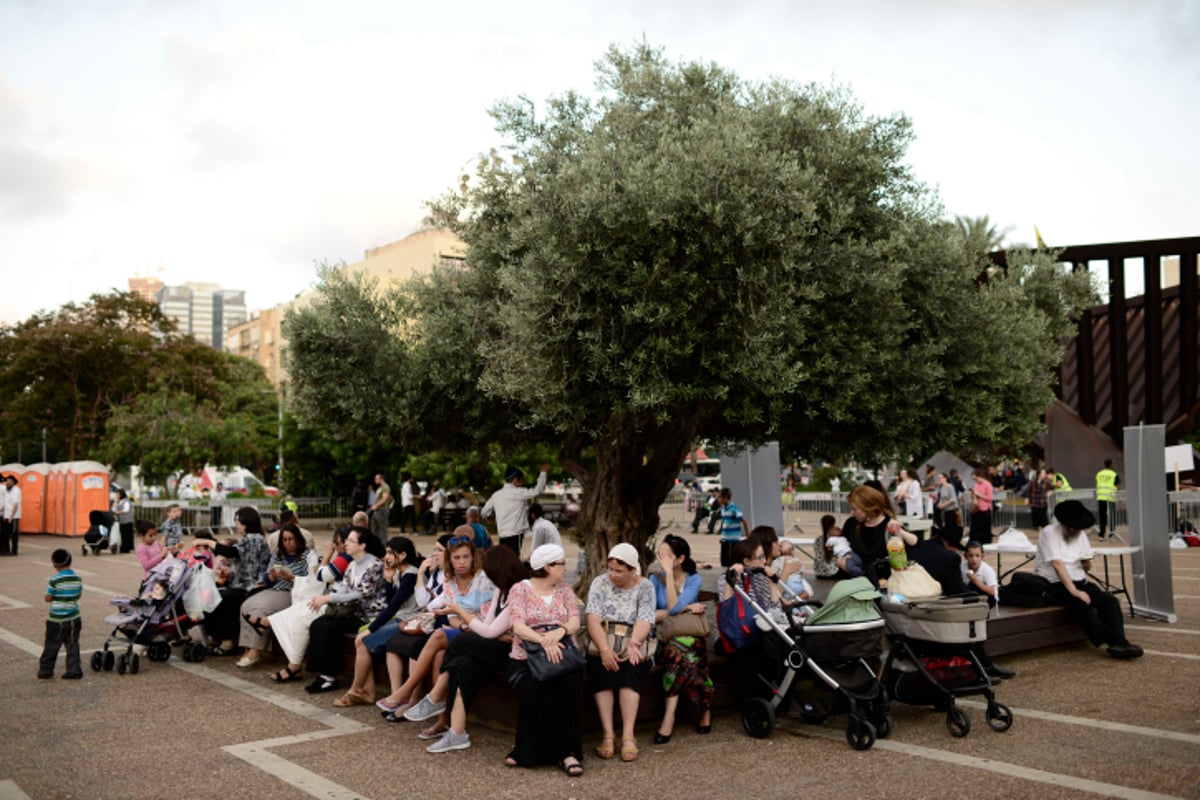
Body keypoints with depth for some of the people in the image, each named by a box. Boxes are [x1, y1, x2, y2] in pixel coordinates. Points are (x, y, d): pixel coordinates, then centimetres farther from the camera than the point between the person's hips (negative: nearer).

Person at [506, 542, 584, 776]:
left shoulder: (565, 589, 15)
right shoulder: (520, 590, 3)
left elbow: (575, 622, 2)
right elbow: (518, 626, -10)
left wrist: (561, 631, -21)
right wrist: (543, 640, -28)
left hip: (562, 654, 2)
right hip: (527, 657, -2)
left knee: (567, 686, -30)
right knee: (532, 689, -32)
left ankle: (566, 751, -22)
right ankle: (529, 750, -13)